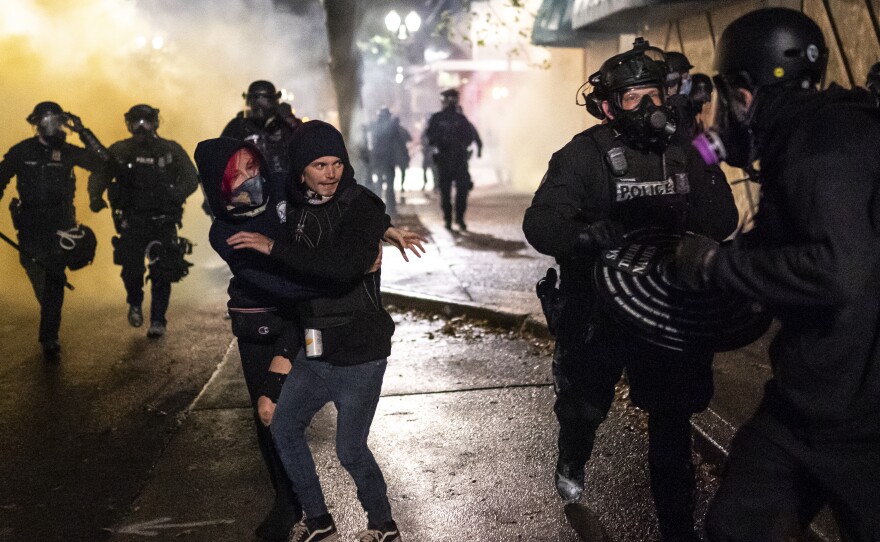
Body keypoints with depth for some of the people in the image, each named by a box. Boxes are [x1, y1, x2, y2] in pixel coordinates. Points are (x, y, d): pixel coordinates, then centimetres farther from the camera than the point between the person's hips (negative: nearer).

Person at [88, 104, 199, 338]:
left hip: (163, 222, 0)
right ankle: (135, 303, 25)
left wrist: (176, 193, -27)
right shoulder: (120, 151, 1)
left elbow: (191, 178, -7)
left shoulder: (171, 150, -2)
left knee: (162, 272, -2)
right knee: (132, 268, -8)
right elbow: (99, 174, -2)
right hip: (132, 221, 0)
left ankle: (158, 321, 13)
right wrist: (95, 196, -23)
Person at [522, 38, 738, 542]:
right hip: (598, 314, -3)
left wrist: (707, 165, -18)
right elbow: (541, 223, -28)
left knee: (673, 417, 9)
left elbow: (721, 225, -4)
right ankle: (572, 464, 54)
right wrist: (587, 234, -48)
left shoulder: (681, 153, -1)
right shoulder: (584, 155, -16)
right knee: (586, 405, 20)